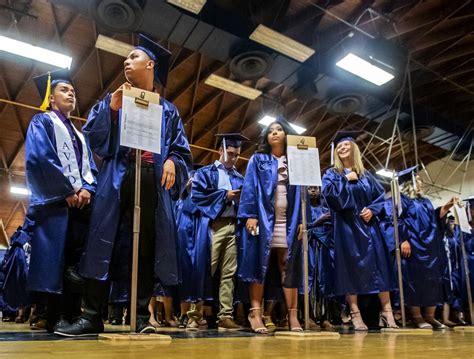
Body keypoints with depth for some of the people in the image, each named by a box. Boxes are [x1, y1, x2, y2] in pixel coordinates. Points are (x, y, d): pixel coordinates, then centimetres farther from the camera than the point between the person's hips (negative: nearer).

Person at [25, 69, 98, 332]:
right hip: (55, 200, -6)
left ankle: (72, 315, 1)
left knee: (75, 260, 0)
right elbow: (41, 157, -8)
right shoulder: (42, 122, 9)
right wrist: (69, 190, -13)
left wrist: (86, 189, -4)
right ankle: (54, 316, -8)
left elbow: (90, 167, 19)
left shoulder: (78, 134, 28)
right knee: (54, 258, -11)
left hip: (80, 200, 6)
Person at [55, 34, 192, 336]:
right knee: (105, 243, -7)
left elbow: (181, 149, 10)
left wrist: (172, 162, -12)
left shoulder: (168, 110, 19)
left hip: (153, 181, 0)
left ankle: (142, 315, 2)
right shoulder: (113, 100, 21)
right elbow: (93, 137, 8)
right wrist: (111, 109, -6)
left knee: (147, 246, -3)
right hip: (117, 180, 1)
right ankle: (92, 316, -3)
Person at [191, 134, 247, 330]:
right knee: (206, 271, -9)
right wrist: (225, 195, -5)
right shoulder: (205, 172, 11)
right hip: (213, 226, -4)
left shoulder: (239, 178, 23)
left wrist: (241, 198, -4)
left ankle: (226, 315, 4)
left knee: (229, 273, 2)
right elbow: (197, 195, -5)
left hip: (233, 227, 4)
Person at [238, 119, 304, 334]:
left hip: (288, 220, 2)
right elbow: (250, 187, 1)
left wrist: (302, 220, -1)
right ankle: (255, 313, -5)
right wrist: (250, 215, -13)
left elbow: (302, 193, 12)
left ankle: (292, 315, 2)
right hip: (263, 217, -2)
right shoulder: (257, 160, 13)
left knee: (289, 266, 0)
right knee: (259, 264, -6)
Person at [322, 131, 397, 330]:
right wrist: (346, 180, -7)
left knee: (379, 266, -2)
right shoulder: (331, 174, 7)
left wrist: (372, 210, -7)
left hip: (368, 225, 3)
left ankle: (387, 311, 3)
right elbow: (329, 193, -12)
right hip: (346, 227, -3)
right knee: (351, 267, -5)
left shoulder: (366, 175, 15)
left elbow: (381, 197, 10)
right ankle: (355, 313, 0)